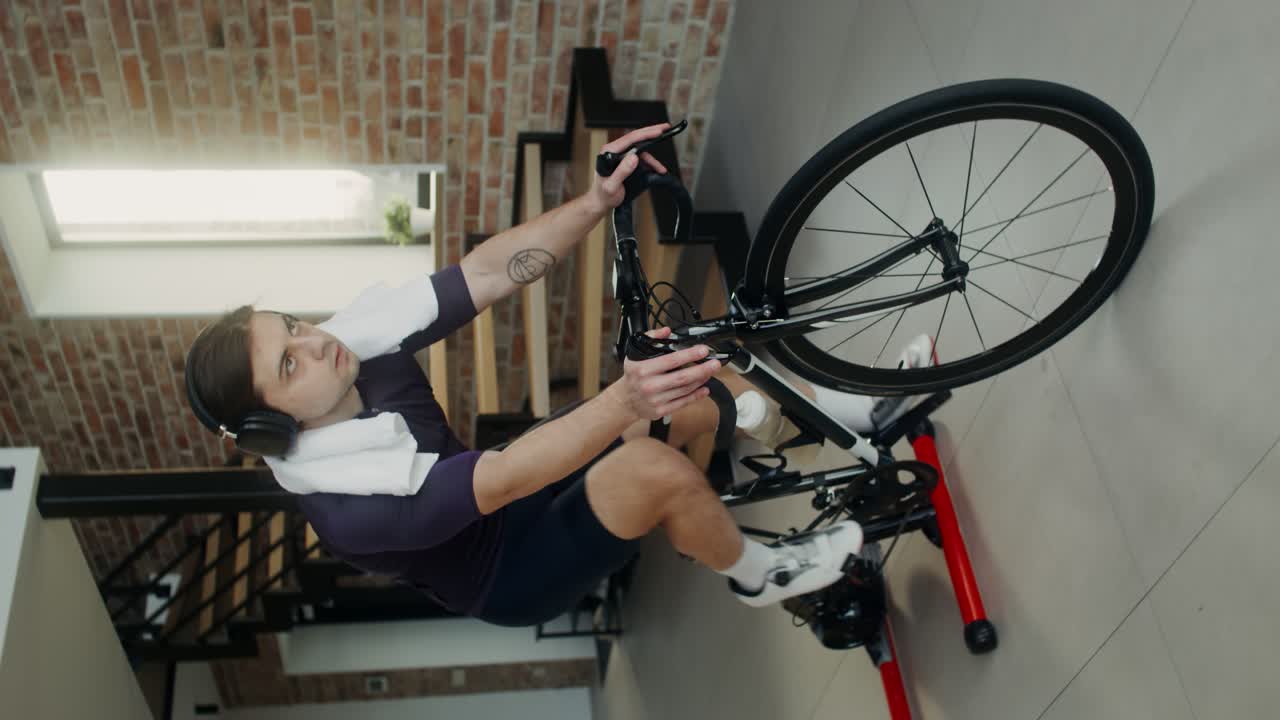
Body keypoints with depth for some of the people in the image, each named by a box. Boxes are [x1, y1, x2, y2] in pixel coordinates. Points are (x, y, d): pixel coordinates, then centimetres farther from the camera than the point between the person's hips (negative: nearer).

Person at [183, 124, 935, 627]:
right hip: (510, 574, -7)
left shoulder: (357, 339, -16)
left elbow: (486, 275, -23)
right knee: (656, 467, -33)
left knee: (691, 385, -9)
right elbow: (503, 479, -45)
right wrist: (624, 400, -59)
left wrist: (596, 203, -37)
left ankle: (861, 412, 7)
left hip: (505, 504, 7)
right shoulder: (344, 504, -35)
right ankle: (759, 572, -4)